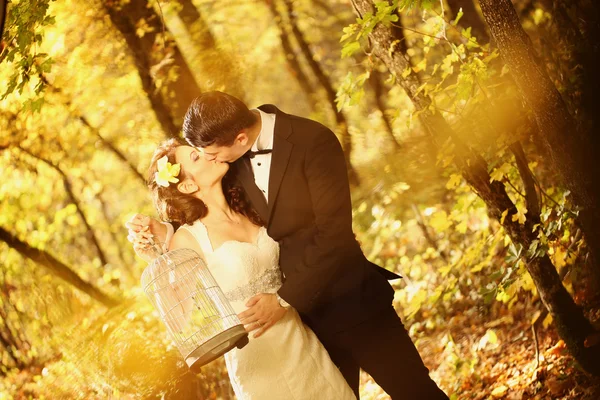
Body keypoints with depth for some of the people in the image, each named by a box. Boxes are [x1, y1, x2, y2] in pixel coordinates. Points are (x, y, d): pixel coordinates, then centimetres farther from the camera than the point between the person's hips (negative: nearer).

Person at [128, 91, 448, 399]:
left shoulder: (314, 141, -20)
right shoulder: (232, 157, -3)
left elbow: (334, 233, -23)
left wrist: (284, 298, -24)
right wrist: (167, 231, -7)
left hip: (350, 303, -5)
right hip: (302, 312, 5)